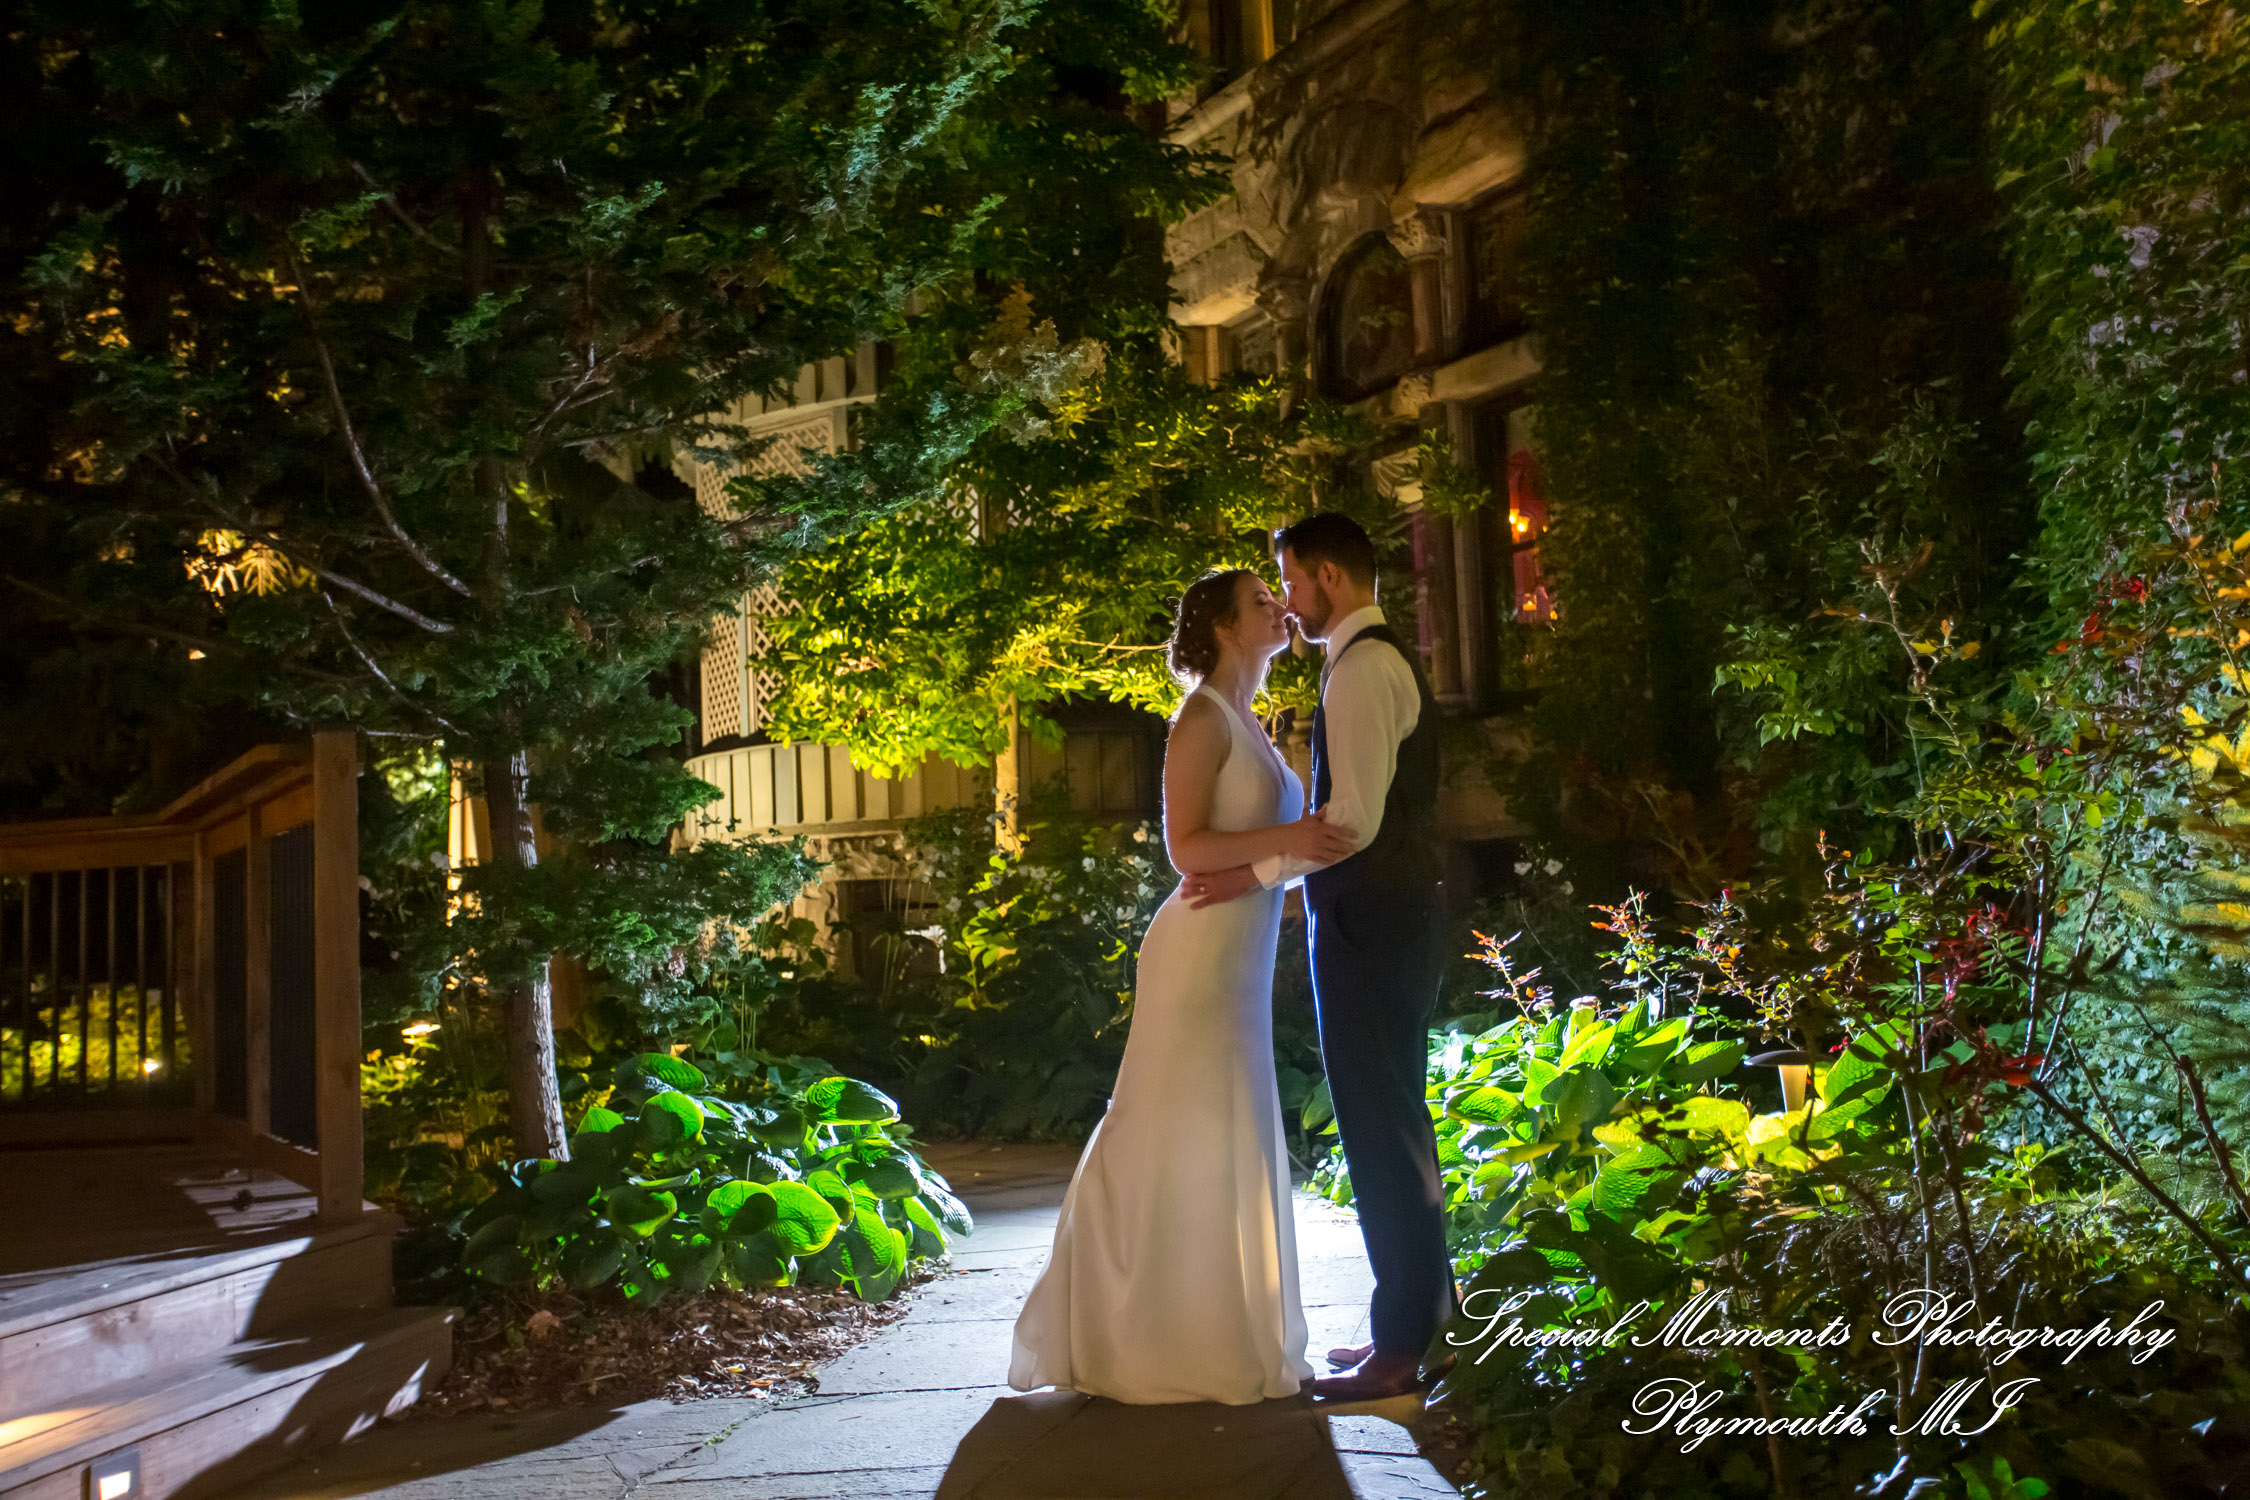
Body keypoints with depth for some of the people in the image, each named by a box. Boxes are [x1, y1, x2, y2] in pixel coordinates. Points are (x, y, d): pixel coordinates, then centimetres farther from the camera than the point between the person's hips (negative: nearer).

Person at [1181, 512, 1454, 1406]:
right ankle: (1421, 1314, 27)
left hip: (1367, 927, -10)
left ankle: (1400, 1349, 4)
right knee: (1391, 1122, 16)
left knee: (1381, 1130, -4)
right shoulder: (1382, 659, 18)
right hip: (1387, 918, 10)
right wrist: (1283, 863, 22)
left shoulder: (1362, 667, -14)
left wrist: (1261, 872, -15)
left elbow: (1356, 817, -22)